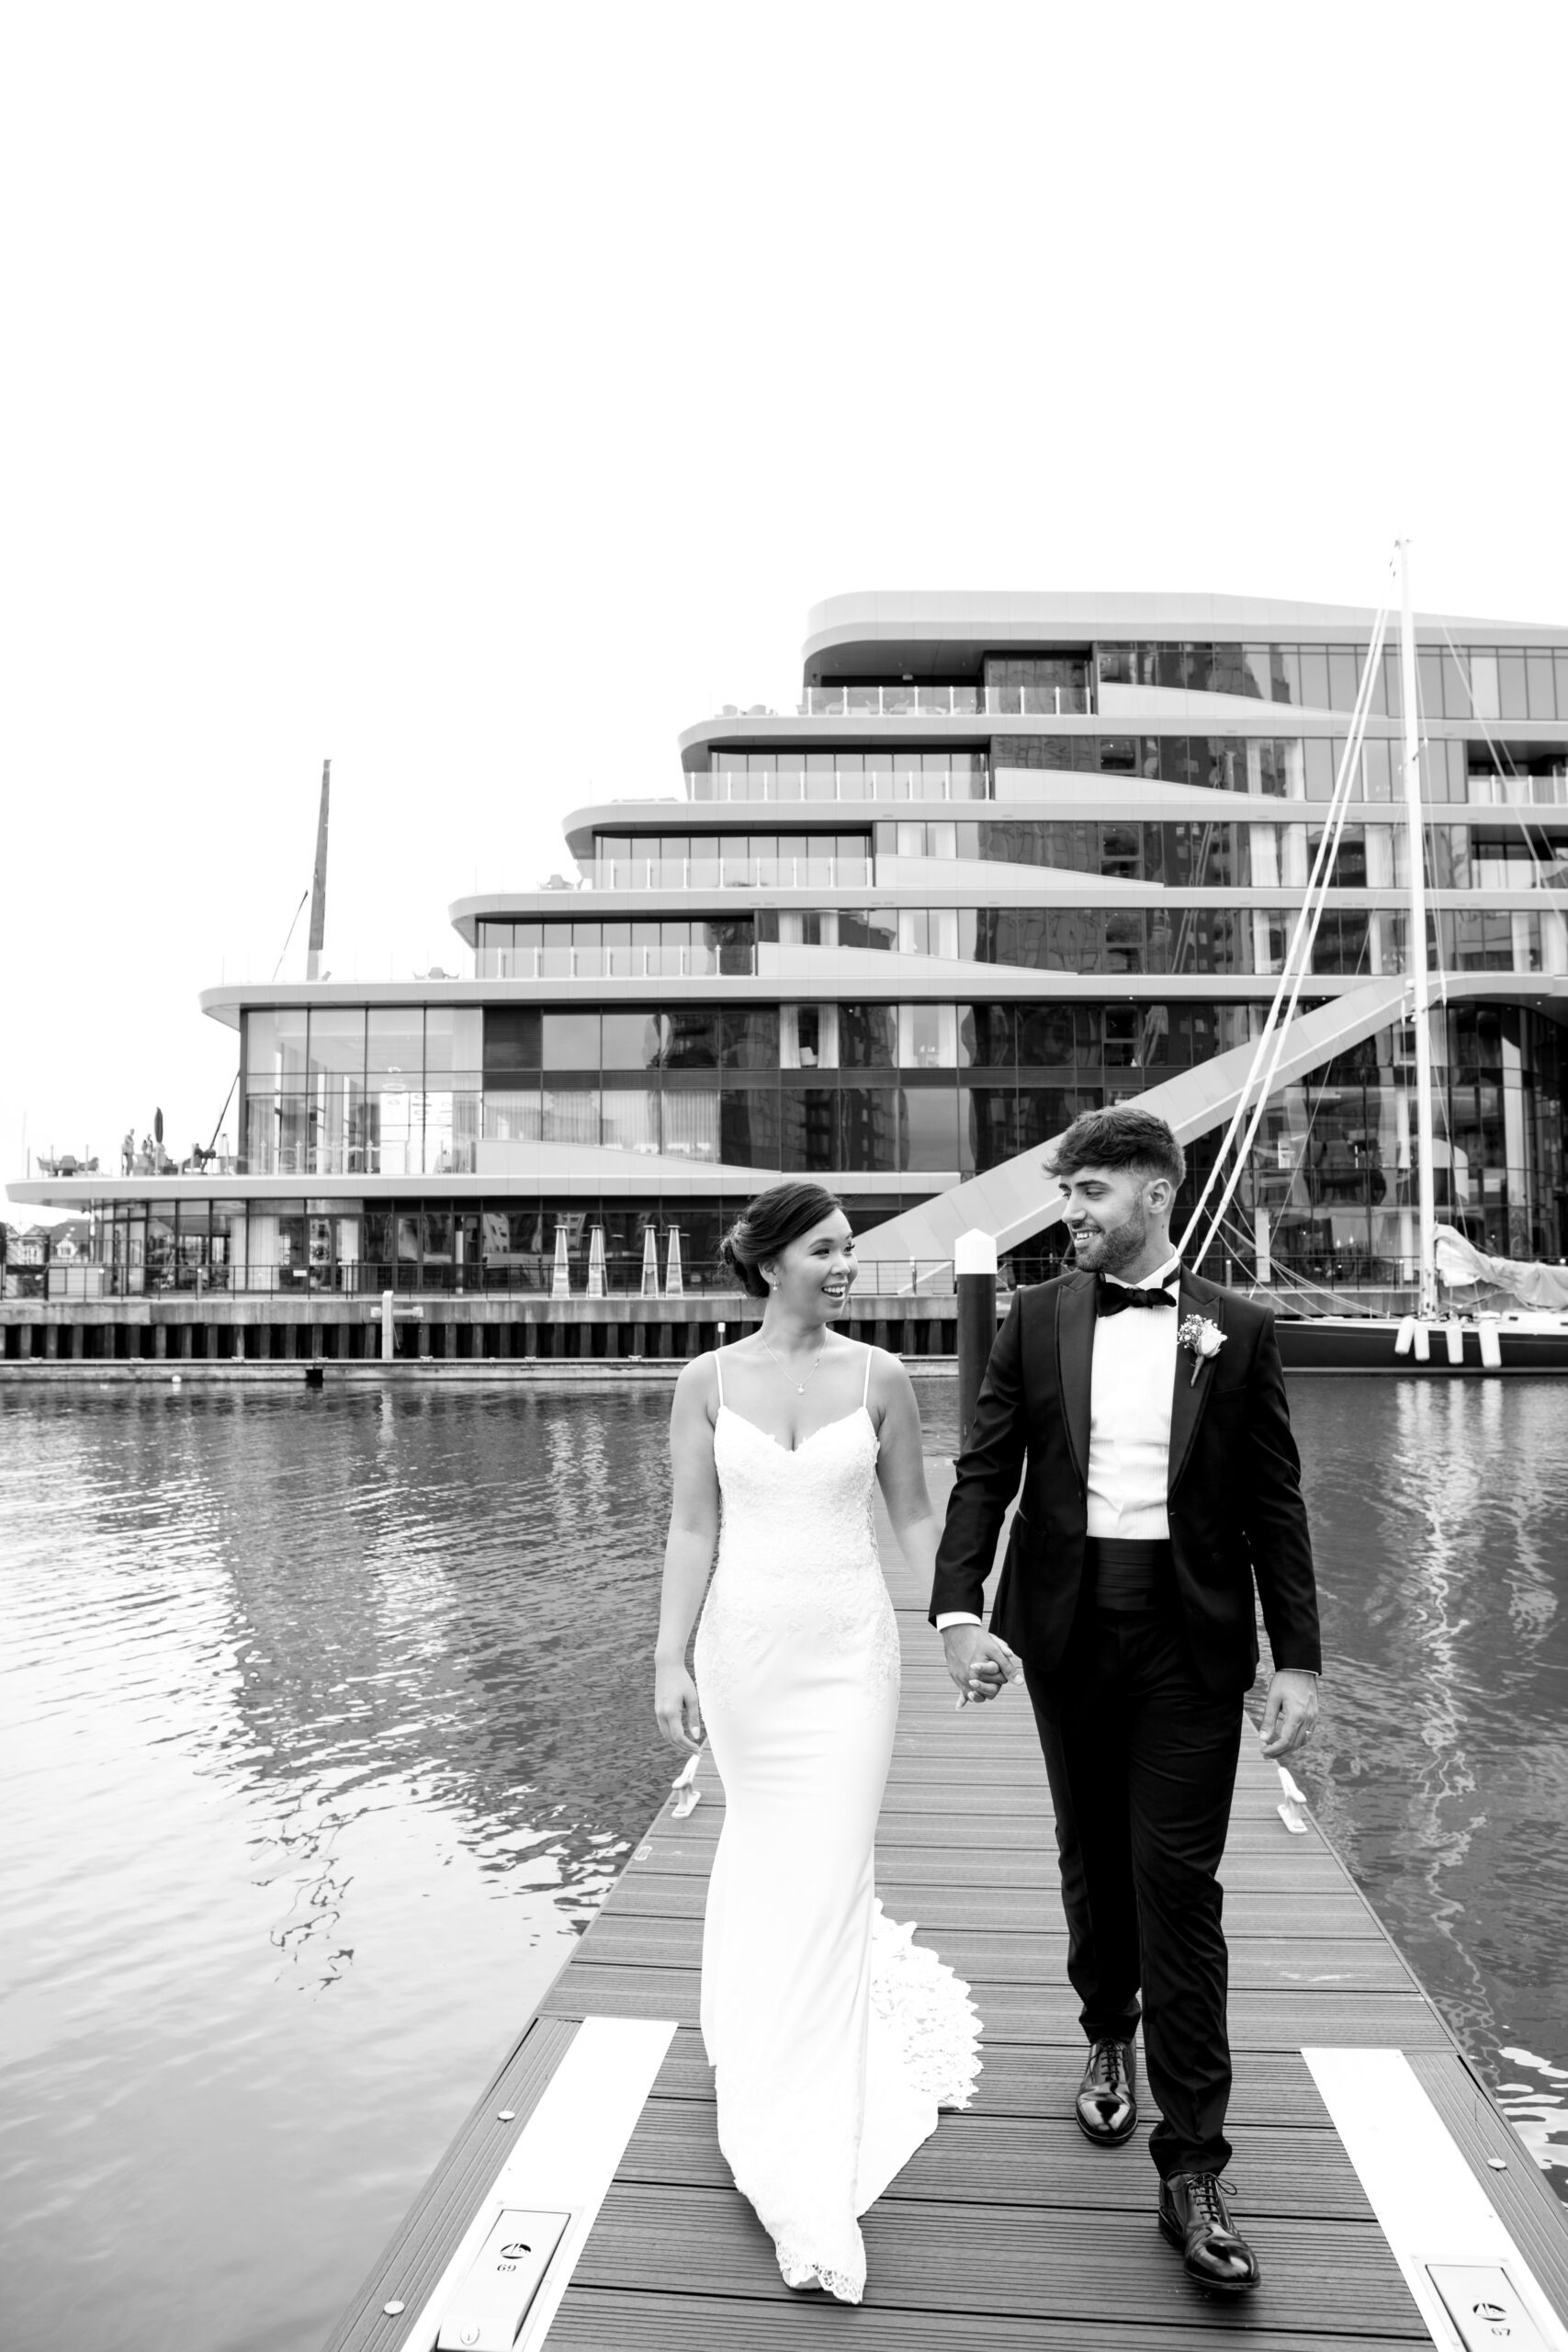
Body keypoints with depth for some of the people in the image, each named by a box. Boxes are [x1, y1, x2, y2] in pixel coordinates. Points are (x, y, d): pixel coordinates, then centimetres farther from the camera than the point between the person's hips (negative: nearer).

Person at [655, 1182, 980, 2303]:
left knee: (828, 1883, -5)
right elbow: (693, 1529, -2)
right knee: (764, 1854, 20)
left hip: (851, 1650, -1)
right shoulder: (709, 1382, -4)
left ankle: (815, 2182, 5)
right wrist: (671, 1662, -6)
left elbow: (915, 1515, 4)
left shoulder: (879, 1377, -4)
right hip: (745, 1647, 2)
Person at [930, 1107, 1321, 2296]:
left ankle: (1193, 2169, 8)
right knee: (1094, 1856, 17)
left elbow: (1274, 1504, 0)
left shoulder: (1239, 1329, -1)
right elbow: (985, 1473, -2)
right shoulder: (1037, 1320, 1)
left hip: (1190, 1635, -2)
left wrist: (1300, 1659, -4)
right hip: (1068, 1625, 2)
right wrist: (961, 1609, -15)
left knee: (1179, 1885, -2)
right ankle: (1109, 2038, 42)